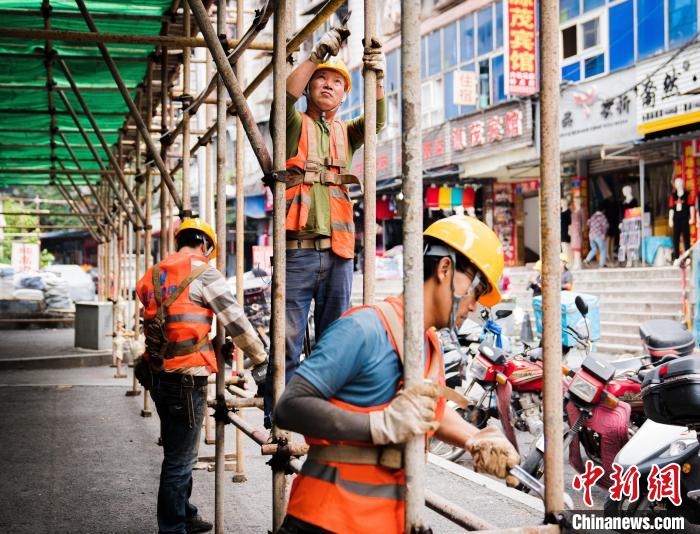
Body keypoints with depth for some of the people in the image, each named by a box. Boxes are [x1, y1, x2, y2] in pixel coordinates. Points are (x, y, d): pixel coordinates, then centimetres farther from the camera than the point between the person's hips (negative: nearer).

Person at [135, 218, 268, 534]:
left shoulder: (154, 275, 13)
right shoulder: (203, 272, -9)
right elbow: (235, 321, -9)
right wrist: (260, 359, 2)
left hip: (157, 374, 8)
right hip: (186, 378, -8)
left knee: (177, 452, 22)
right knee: (180, 459, 1)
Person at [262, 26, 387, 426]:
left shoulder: (346, 134, 20)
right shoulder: (296, 126, 11)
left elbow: (377, 119, 2)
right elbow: (287, 94, -9)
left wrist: (378, 77, -15)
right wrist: (319, 54, -15)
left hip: (338, 251, 4)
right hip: (298, 249, -4)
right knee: (288, 341, -5)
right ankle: (277, 422, -1)